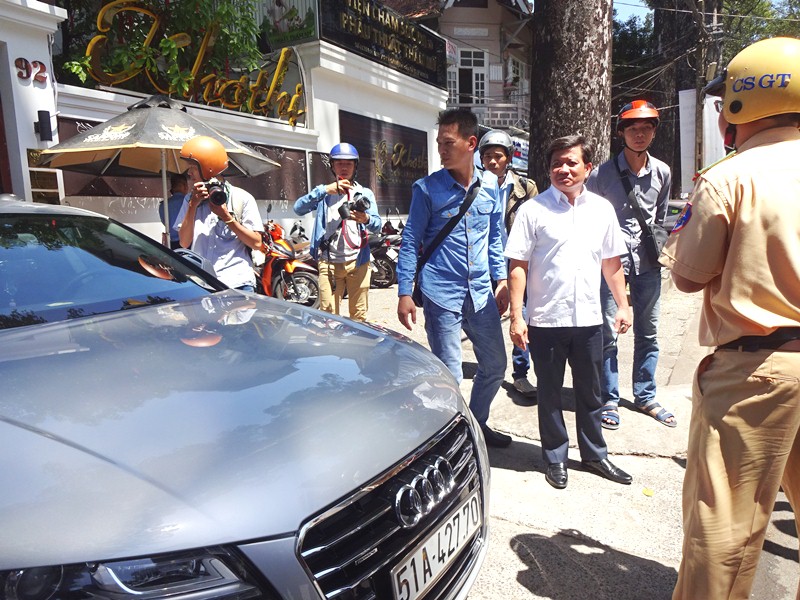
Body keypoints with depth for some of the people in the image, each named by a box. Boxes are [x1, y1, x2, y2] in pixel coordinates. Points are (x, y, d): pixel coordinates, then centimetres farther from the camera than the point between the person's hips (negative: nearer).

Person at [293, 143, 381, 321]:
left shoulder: (364, 193, 11)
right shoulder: (324, 192, 13)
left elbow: (377, 225, -5)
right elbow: (299, 208, -6)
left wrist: (366, 219, -29)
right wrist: (324, 190, -17)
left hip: (358, 261, 0)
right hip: (329, 262, 0)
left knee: (359, 315, 2)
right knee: (328, 315, -1)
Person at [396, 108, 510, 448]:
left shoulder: (490, 186, 6)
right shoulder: (427, 188, -6)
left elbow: (495, 238, 15)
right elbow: (410, 242, -4)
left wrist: (501, 280, 10)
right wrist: (404, 294, -9)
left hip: (481, 292, 5)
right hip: (442, 294, -5)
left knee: (495, 365, 15)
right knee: (449, 375, 3)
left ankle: (477, 423, 38)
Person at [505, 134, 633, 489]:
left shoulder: (602, 209, 8)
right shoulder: (533, 210, -4)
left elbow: (612, 262, 15)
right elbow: (518, 266, -7)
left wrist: (623, 306, 11)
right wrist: (516, 316, -12)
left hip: (588, 318, 3)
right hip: (546, 319, -3)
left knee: (590, 392, 16)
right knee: (550, 393, 11)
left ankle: (594, 454, 34)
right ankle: (555, 458, 28)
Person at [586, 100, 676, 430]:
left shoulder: (662, 172, 6)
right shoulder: (602, 174, -5)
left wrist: (659, 248, 12)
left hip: (647, 263, 4)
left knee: (648, 333, 12)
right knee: (607, 333, -1)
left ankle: (645, 396, 27)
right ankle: (609, 400, 15)